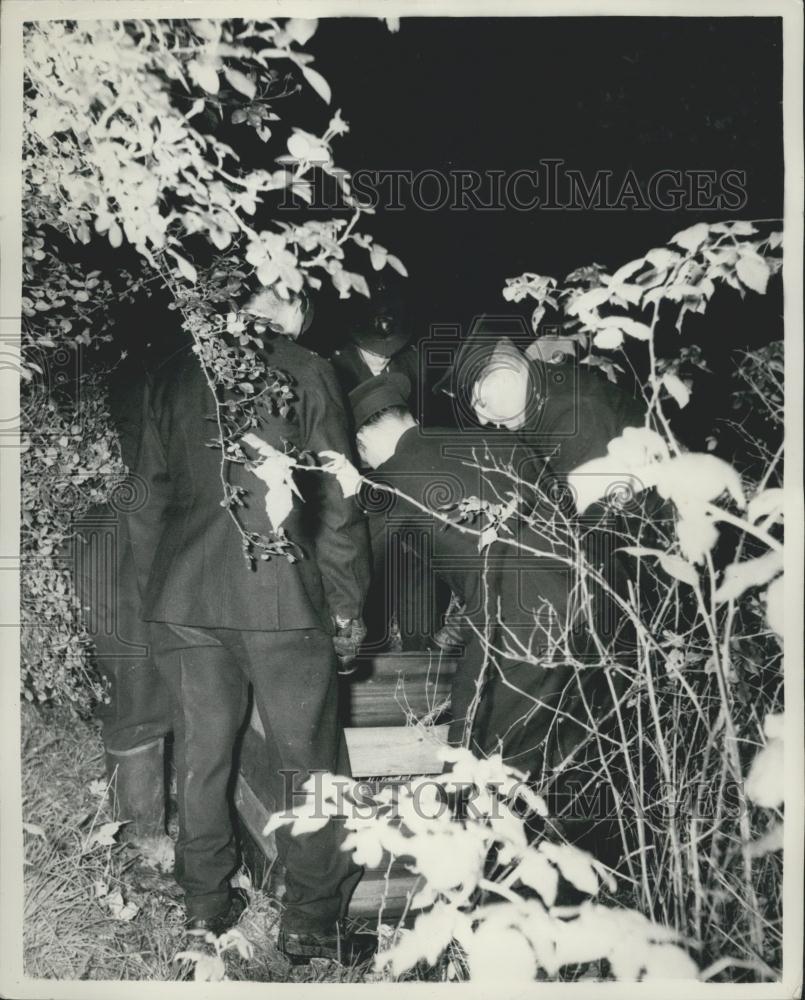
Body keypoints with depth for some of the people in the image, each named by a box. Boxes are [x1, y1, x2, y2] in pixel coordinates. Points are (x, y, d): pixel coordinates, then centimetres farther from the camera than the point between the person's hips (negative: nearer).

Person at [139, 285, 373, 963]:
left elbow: (158, 486, 16)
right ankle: (311, 921, 17)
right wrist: (347, 604, 0)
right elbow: (335, 501, -5)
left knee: (201, 753, 15)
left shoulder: (174, 379, 10)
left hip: (182, 598, 5)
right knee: (304, 758, 7)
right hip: (280, 598, -4)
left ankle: (205, 907, 28)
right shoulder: (304, 372, -3)